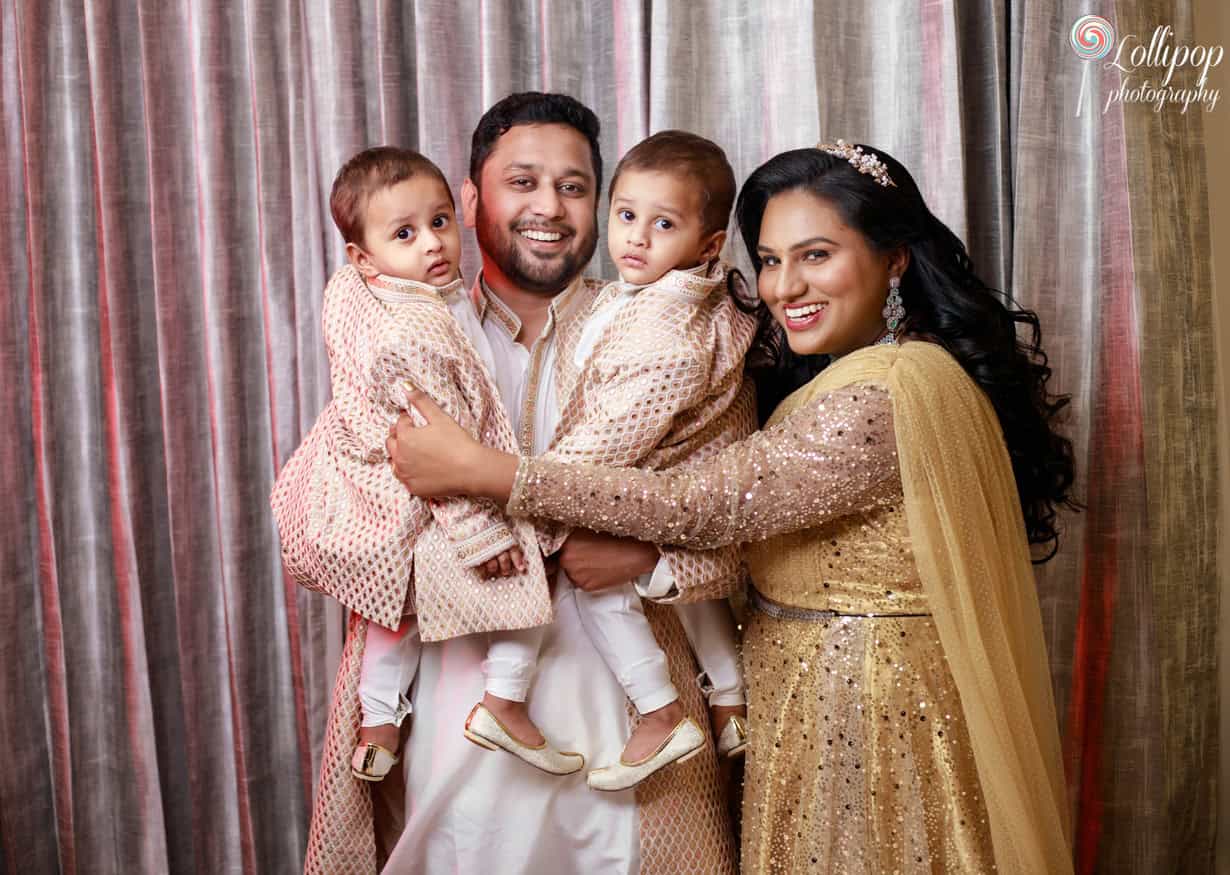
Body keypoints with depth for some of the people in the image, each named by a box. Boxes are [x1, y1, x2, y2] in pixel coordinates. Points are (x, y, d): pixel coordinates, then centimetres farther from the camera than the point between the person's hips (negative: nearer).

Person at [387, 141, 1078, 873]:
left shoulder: (887, 396, -24)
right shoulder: (851, 371, 8)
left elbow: (700, 505, -26)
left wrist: (476, 469, -24)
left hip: (870, 714, -9)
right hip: (818, 701, 9)